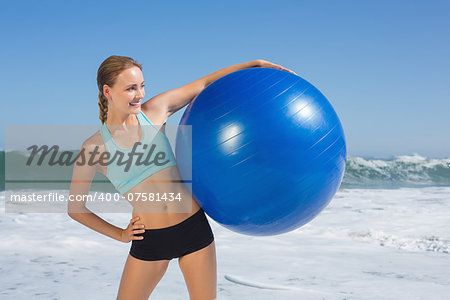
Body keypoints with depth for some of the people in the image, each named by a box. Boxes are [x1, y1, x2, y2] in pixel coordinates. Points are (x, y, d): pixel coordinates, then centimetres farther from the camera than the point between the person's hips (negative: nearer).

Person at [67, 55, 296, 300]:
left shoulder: (155, 110, 1)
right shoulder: (94, 147, -4)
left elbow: (204, 84, 8)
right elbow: (75, 208, 4)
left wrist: (257, 63, 6)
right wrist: (120, 234, 1)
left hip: (194, 226, 2)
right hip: (150, 240, -1)